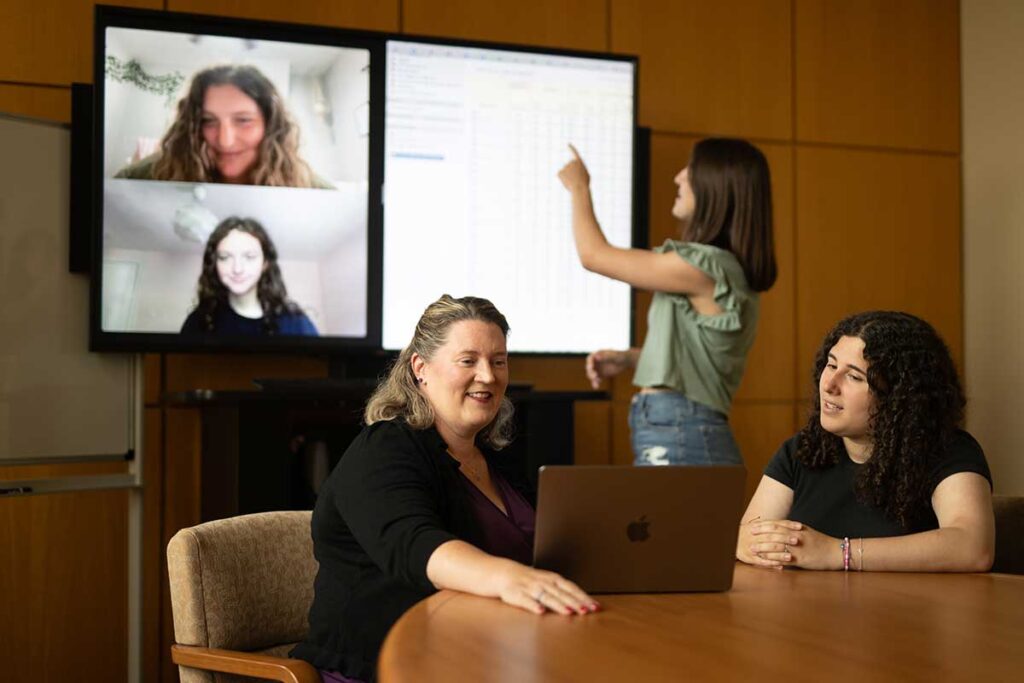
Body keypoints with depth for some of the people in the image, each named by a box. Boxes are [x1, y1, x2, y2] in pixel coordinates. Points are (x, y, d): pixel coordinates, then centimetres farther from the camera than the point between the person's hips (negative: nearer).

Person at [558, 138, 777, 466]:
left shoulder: (704, 267, -15)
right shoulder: (726, 270, 14)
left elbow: (594, 255, -6)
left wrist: (579, 187, 11)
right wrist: (628, 358, 10)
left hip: (678, 439, -9)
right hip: (692, 434, 9)